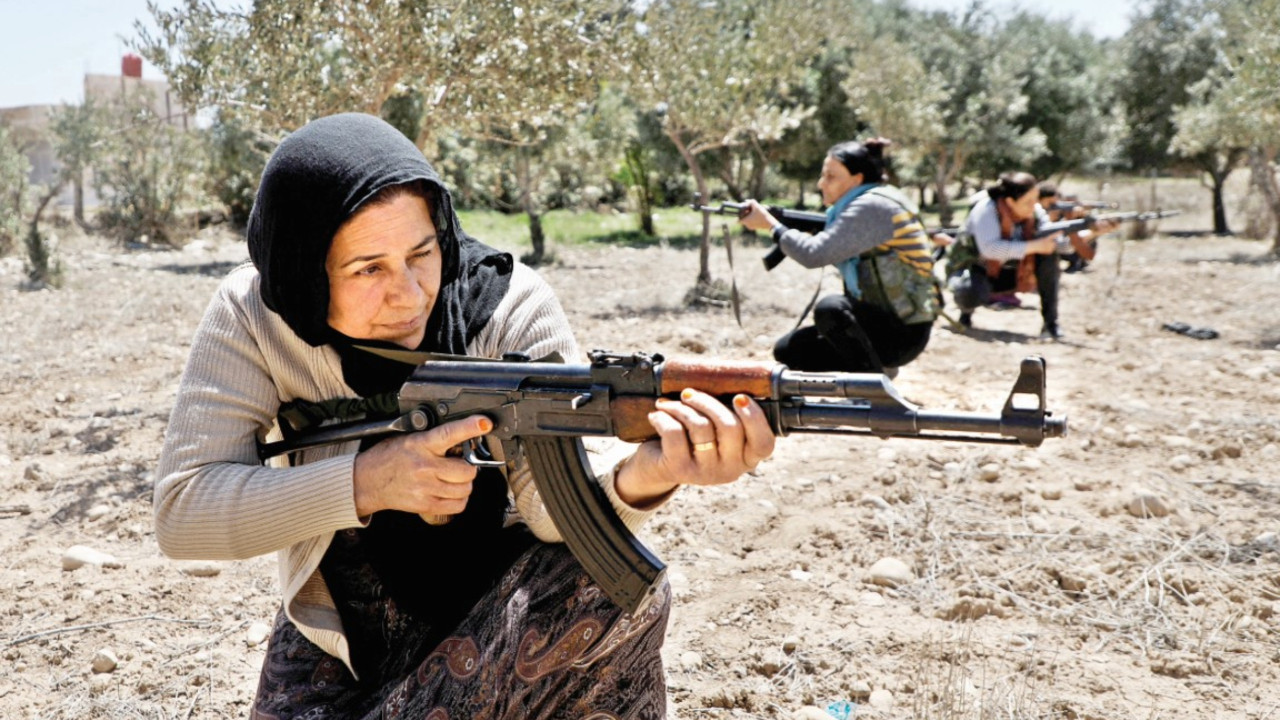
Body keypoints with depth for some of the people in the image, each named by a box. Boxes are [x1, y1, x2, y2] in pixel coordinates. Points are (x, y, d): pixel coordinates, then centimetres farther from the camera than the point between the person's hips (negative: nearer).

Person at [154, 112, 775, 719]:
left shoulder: (509, 307, -17)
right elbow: (180, 511, -18)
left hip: (497, 606, 0)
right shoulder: (253, 317, -14)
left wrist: (643, 474, -50)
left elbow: (551, 501, -27)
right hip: (342, 636, 0)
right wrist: (365, 482, -32)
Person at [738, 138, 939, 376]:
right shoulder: (859, 205, 11)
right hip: (879, 320, 9)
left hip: (903, 332, -9)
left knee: (830, 308, -35)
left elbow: (815, 254, -25)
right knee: (788, 350, 5)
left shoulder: (873, 206, -18)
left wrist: (771, 225, -13)